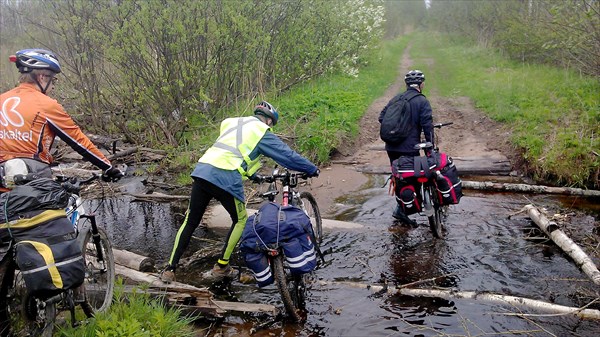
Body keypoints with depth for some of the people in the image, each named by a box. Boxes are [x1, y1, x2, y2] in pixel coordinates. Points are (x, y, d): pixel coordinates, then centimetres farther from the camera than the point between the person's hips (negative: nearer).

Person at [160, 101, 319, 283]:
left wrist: (253, 174, 50)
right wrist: (312, 169, 25)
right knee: (240, 220, 17)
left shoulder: (232, 122, 28)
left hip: (202, 171, 6)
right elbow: (287, 154, 12)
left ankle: (169, 269, 16)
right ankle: (221, 267, 19)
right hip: (226, 178, -6)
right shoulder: (262, 132, 9)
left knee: (190, 222, 15)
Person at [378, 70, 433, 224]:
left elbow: (381, 117, 9)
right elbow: (427, 125, -12)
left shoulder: (395, 99, 12)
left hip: (391, 147, 6)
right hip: (409, 148, -6)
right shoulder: (422, 101, -5)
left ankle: (401, 206, 24)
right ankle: (400, 209, -2)